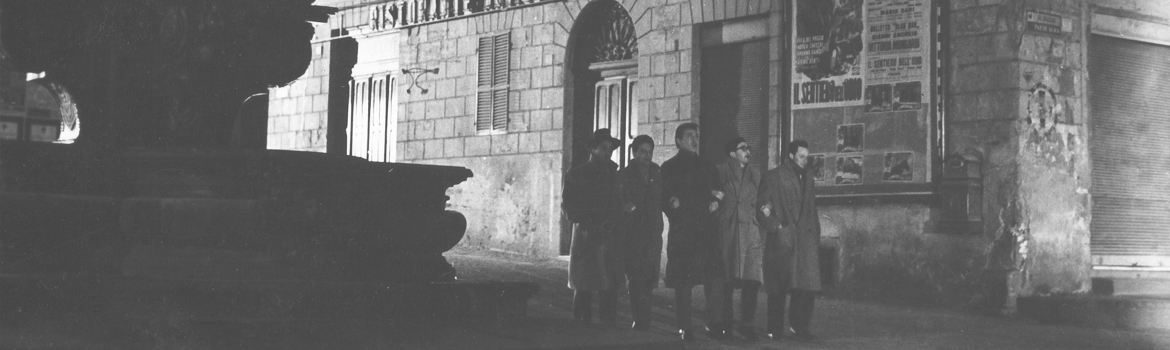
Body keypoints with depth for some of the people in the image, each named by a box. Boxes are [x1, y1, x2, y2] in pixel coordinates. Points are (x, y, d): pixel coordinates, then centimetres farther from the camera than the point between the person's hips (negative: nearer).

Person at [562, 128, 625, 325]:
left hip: (610, 237, 3)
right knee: (583, 286, -3)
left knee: (610, 286, -3)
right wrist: (585, 225, -10)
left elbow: (618, 205, 15)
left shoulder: (615, 174, 16)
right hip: (585, 236, -3)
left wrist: (610, 223, -4)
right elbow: (568, 205, 1)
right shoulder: (577, 174, 7)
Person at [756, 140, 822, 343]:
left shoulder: (807, 178, 18)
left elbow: (812, 210, 21)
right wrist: (774, 227, -12)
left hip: (805, 238, 5)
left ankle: (800, 328, 1)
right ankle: (775, 331, 8)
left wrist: (816, 237, 14)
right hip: (781, 240, -5)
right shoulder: (773, 177, 0)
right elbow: (762, 206, -4)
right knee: (779, 287, -1)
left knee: (807, 285, -5)